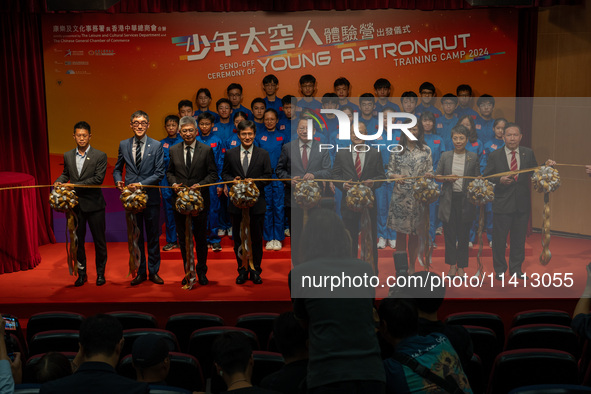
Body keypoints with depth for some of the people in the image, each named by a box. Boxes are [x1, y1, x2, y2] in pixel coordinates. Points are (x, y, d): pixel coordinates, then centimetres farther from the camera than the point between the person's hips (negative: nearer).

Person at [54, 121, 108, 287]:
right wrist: (59, 181, -1)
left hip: (94, 204, -3)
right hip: (75, 204, 4)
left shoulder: (100, 156, -5)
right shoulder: (68, 156, 9)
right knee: (77, 240, 10)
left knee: (99, 240, 5)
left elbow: (98, 178, -14)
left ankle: (100, 273, 20)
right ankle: (81, 273, 22)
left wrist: (75, 185, -18)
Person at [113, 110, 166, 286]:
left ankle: (153, 271, 18)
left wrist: (141, 184, -16)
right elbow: (117, 169, 15)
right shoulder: (123, 145, 7)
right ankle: (140, 272, 20)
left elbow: (160, 172, -6)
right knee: (136, 237, 9)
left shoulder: (156, 146, -1)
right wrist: (118, 180, -7)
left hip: (151, 197, -2)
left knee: (153, 236, 6)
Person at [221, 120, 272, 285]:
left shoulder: (263, 154, 3)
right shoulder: (230, 154, 6)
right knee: (238, 239, 8)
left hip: (257, 203, -1)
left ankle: (255, 270, 18)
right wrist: (233, 180, -12)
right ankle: (242, 270, 20)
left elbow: (268, 176, 1)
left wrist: (255, 182, -16)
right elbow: (224, 174, 9)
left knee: (256, 238, 6)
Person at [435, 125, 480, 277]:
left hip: (465, 200, -1)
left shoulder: (473, 157, 3)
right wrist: (447, 179, -11)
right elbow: (437, 176, 8)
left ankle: (461, 266, 17)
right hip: (448, 199, 1)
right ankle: (452, 265, 18)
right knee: (449, 233, 5)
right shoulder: (445, 156, 5)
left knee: (463, 234, 6)